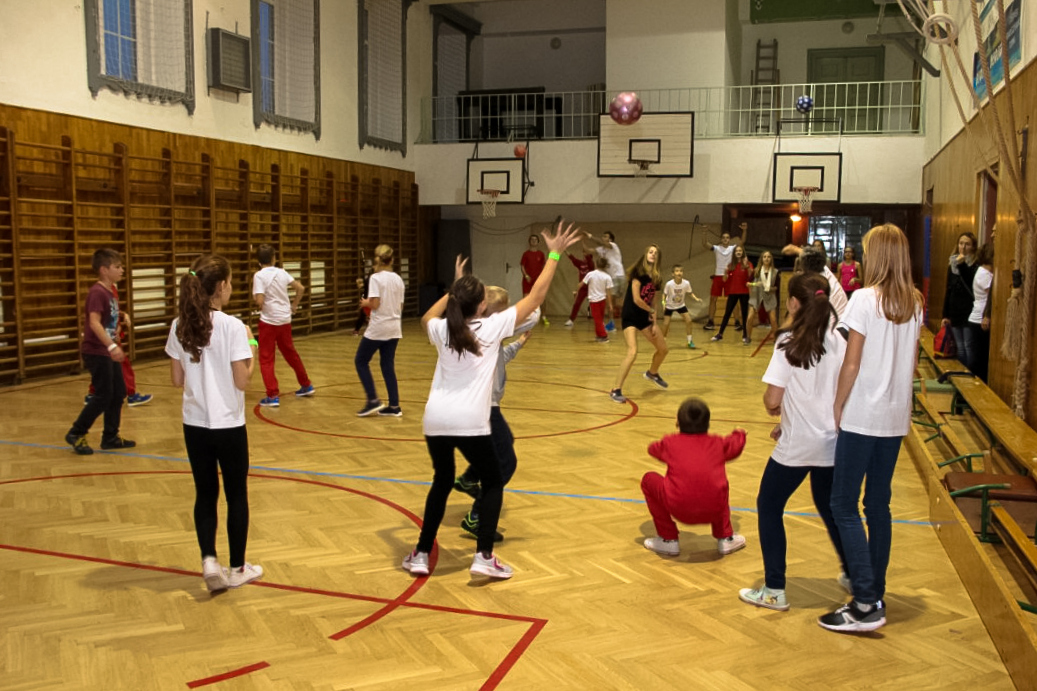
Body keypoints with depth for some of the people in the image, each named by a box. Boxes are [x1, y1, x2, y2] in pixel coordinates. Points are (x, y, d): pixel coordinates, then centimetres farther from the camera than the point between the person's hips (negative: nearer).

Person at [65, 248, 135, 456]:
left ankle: (110, 437, 19)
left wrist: (115, 345, 25)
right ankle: (76, 434, 8)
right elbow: (94, 322, -28)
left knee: (119, 393, 11)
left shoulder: (110, 292, 11)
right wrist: (111, 346, -36)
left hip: (108, 352, 9)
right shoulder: (97, 292, -17)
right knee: (103, 396, -6)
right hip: (96, 352, -9)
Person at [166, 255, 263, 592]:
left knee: (205, 494, 15)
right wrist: (252, 350, -2)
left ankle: (209, 561, 3)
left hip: (194, 426, 4)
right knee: (237, 496, 11)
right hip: (228, 427, -4)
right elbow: (242, 381, -15)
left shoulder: (180, 326, -1)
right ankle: (237, 569, 21)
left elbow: (177, 380, 4)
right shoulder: (232, 326, -16)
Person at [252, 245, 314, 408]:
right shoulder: (281, 272, 4)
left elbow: (260, 302, -20)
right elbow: (301, 288, 8)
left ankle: (273, 396, -4)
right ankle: (306, 386, 32)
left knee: (266, 359, 2)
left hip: (269, 321, -5)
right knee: (291, 353, 21)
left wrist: (255, 298, 3)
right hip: (285, 320, 5)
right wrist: (294, 305, 20)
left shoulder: (259, 275, -12)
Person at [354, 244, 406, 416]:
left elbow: (375, 304, -18)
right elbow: (400, 306, 8)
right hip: (394, 328, 6)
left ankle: (373, 400, 0)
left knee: (361, 361, 9)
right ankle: (394, 406, 9)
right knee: (388, 365, 11)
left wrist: (365, 303, 1)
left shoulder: (376, 278, -11)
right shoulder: (398, 279, 7)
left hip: (378, 328, -6)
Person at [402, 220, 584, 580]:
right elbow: (535, 297, 4)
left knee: (442, 482, 23)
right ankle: (484, 556, 4)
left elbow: (427, 317, 36)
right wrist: (554, 255, 11)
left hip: (436, 419, 4)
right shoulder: (492, 327, -1)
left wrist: (454, 288, 38)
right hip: (469, 421, -4)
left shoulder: (441, 330, 8)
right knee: (492, 482, 15)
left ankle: (421, 555, 24)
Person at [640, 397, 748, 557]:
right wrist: (739, 433, 66)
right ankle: (725, 537, 34)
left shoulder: (670, 443, 16)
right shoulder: (718, 443, 20)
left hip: (680, 510, -3)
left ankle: (668, 540, 24)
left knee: (648, 480, 24)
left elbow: (652, 448, 39)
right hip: (714, 511, 3)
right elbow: (736, 447, 43)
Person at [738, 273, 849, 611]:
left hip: (796, 444, -5)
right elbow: (837, 393, 6)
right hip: (833, 441, 5)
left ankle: (774, 590, 11)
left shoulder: (789, 342, -14)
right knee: (830, 506, 26)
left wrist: (773, 407, 7)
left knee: (769, 506, 11)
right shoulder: (839, 341, 0)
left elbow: (772, 400, -17)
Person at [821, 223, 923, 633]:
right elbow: (911, 361, 12)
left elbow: (851, 364, -13)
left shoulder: (866, 299, -12)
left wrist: (837, 408, -4)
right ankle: (876, 594, 21)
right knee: (878, 504, 15)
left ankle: (866, 605, -4)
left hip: (862, 416, -7)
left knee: (843, 506, -1)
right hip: (896, 417, 7)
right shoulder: (914, 303, 7)